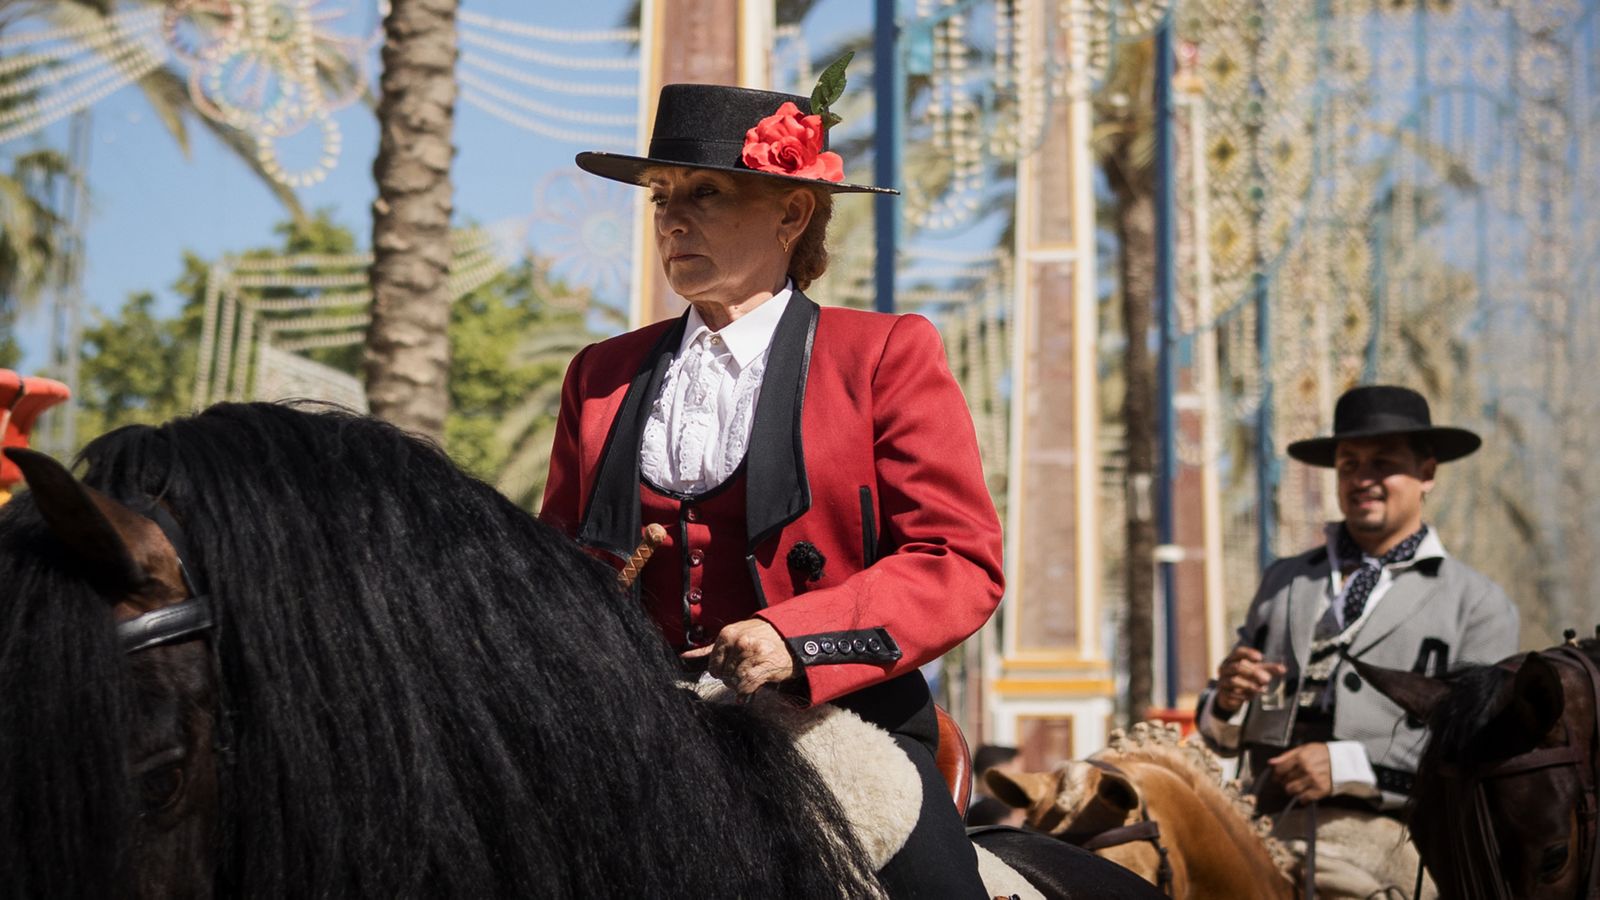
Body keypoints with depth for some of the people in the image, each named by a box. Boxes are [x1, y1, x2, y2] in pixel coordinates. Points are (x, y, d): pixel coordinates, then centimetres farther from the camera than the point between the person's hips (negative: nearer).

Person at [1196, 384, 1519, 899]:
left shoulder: (1476, 604, 9)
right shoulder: (1284, 582, 21)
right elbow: (1225, 737, 22)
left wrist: (1351, 766, -13)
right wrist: (1227, 701, -2)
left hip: (1384, 844, -3)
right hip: (1263, 838, 3)